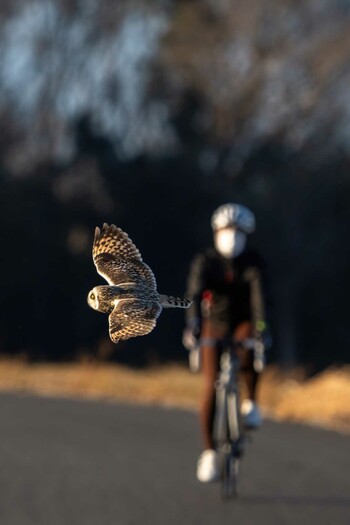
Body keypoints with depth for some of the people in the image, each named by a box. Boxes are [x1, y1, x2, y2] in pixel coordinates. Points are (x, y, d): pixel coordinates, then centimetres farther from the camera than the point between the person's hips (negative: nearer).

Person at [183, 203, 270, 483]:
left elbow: (258, 294, -29)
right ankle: (209, 453, -6)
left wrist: (260, 325, -46)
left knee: (249, 354, -36)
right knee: (211, 386, -11)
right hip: (214, 326, 0)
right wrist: (192, 325, -46)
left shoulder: (253, 262, -14)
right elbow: (194, 294, -29)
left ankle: (252, 403, -11)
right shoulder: (205, 261, -15)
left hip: (243, 324, 0)